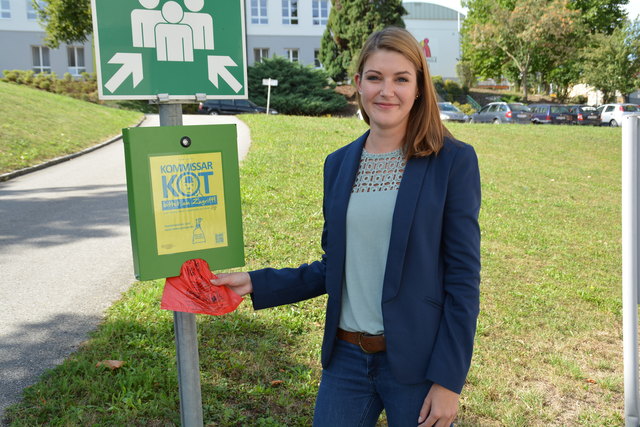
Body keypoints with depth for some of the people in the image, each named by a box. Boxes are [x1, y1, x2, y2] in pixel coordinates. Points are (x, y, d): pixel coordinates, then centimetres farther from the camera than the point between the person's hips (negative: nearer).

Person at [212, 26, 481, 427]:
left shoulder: (453, 161, -8)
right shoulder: (339, 164, 5)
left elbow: (463, 278, -9)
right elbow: (335, 268, 10)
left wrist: (448, 379, -11)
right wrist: (256, 284, 3)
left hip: (417, 363, -3)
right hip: (346, 359, 4)